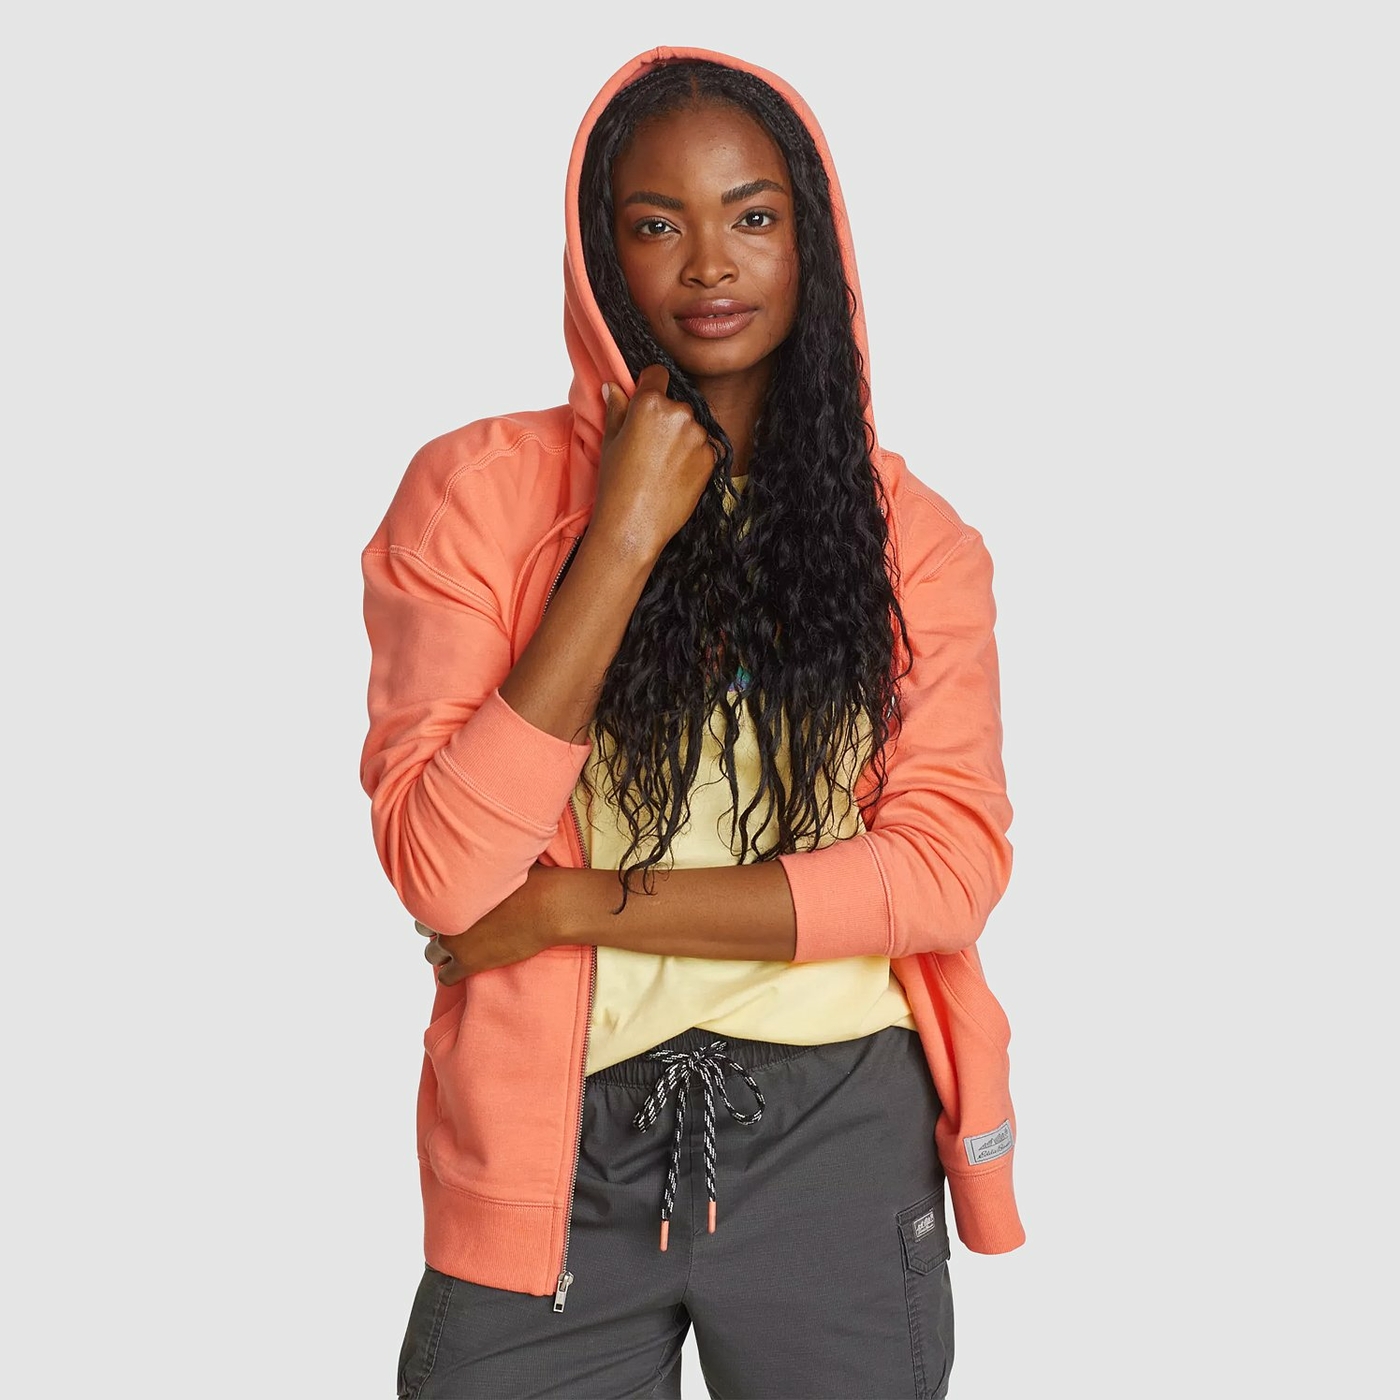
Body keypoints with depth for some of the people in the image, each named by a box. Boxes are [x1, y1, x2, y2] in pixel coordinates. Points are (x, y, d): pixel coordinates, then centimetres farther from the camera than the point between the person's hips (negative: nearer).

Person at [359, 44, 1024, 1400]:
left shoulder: (910, 531, 2)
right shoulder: (478, 489, -4)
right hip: (556, 1149, -1)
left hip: (839, 1136, 2)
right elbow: (443, 875, -14)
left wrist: (588, 906, -15)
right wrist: (624, 539, -18)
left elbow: (951, 866, -8)